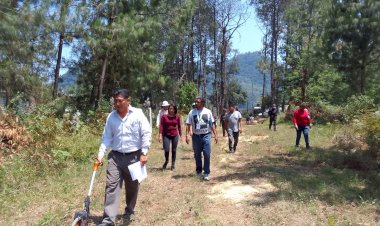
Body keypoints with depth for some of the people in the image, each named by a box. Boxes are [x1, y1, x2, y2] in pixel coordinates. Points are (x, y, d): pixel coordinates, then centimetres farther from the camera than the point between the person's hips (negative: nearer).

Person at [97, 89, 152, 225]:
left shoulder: (138, 114, -8)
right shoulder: (111, 117, 3)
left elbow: (146, 134, -8)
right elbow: (107, 137, 6)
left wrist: (144, 153, -12)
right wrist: (100, 154, -2)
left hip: (134, 156, -2)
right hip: (115, 156, 2)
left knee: (132, 187, 12)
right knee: (111, 185, -4)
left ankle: (129, 211, 34)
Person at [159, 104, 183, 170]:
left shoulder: (177, 117, -1)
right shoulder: (164, 116, -4)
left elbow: (179, 127, 6)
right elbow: (161, 126, -4)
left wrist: (181, 135, 7)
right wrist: (160, 135, -9)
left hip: (175, 136, 1)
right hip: (166, 135, -1)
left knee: (174, 150, 6)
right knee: (166, 149, -7)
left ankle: (173, 164, 21)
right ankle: (166, 161, 23)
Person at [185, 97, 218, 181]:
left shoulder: (208, 112, 1)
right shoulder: (192, 112, 0)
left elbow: (212, 124, 5)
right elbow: (188, 124, 0)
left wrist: (215, 135, 1)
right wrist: (187, 135, -9)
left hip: (206, 135, -1)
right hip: (196, 136, 1)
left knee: (207, 155, -4)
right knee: (197, 155, 11)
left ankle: (206, 173, 7)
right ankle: (198, 171, 29)